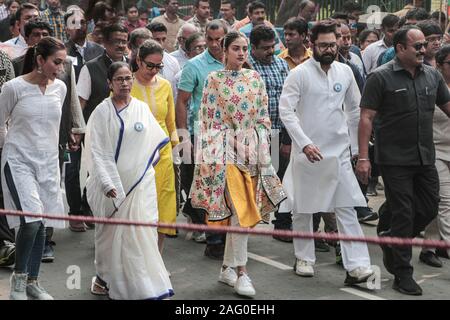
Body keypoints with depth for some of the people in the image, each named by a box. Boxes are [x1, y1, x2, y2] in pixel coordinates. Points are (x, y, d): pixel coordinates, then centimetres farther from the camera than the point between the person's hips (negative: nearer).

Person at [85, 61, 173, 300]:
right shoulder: (102, 112, -3)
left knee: (141, 231, -2)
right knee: (112, 232, 6)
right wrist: (106, 182, -16)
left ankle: (144, 283, 5)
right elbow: (97, 152, -7)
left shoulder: (142, 108, 6)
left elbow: (156, 140, 17)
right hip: (112, 182, -2)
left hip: (140, 181, 2)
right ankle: (105, 277, 24)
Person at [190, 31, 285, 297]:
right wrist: (209, 155, -6)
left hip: (252, 148, 4)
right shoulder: (214, 79, 0)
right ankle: (241, 272, -4)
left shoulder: (255, 78, 10)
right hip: (225, 147, -4)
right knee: (240, 210, -11)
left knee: (239, 211, 7)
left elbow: (263, 117, 11)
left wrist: (264, 150, 6)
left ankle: (228, 268, 18)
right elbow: (208, 120, -1)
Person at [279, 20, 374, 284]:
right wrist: (304, 143, -24)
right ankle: (304, 258, 27)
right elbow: (286, 111, -15)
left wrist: (356, 147, 13)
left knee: (347, 208, -4)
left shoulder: (345, 72, 5)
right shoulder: (299, 74, -8)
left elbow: (354, 110, 14)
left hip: (339, 152, 3)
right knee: (303, 209, 10)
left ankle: (357, 266, -5)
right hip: (307, 153, -3)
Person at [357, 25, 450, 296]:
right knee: (402, 213, -1)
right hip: (395, 159, -5)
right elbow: (367, 118, -9)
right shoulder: (381, 77, -8)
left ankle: (391, 239, 34)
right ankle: (403, 274, 11)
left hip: (425, 158, 6)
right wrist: (363, 157, -14)